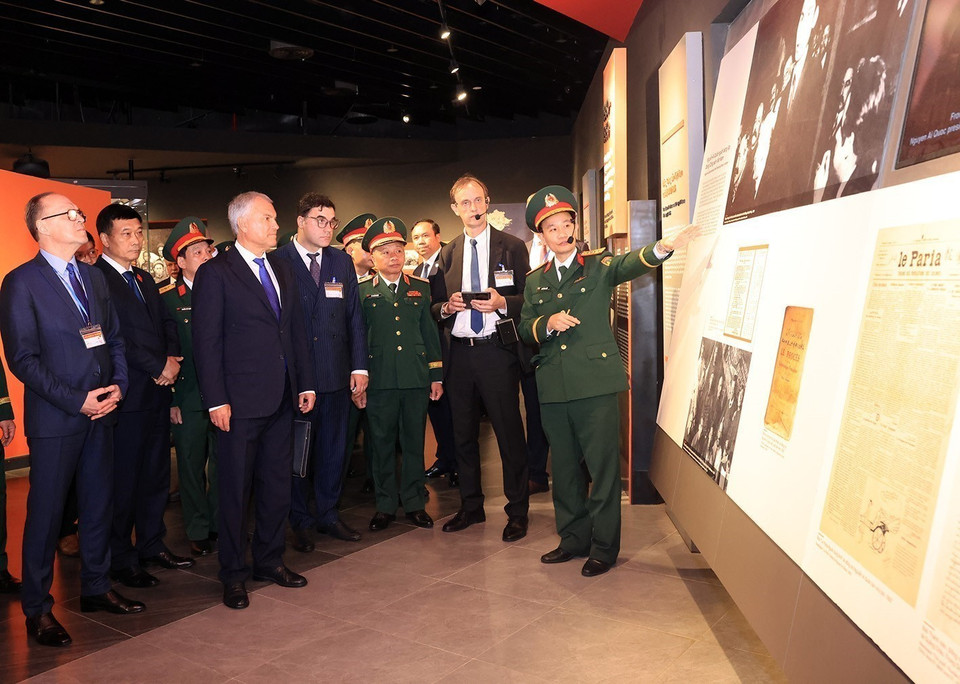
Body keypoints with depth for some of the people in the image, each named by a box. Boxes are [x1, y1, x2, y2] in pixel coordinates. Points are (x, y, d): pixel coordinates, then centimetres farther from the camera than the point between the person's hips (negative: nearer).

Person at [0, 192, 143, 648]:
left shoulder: (93, 277, 12)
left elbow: (114, 338, 15)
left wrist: (117, 385, -1)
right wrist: (76, 401, -15)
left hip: (100, 411, 6)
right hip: (54, 418, -6)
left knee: (99, 505, 14)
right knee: (46, 512, 4)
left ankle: (96, 588, 30)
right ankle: (37, 609, 18)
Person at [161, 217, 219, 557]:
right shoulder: (168, 301, -1)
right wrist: (170, 401, -5)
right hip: (188, 399, -2)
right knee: (192, 467, 8)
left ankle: (220, 525, 23)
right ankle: (199, 532, 21)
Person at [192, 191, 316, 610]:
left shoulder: (281, 272, 14)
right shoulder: (215, 273, -7)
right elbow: (206, 341, -10)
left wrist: (306, 383, 10)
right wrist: (216, 400, -15)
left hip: (281, 400, 7)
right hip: (240, 402, -6)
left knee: (278, 485, 14)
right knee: (236, 490, 5)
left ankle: (270, 560, 30)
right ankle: (233, 575, 18)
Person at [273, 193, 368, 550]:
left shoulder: (342, 262, 10)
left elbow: (354, 317, 9)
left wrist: (359, 366, 3)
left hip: (337, 373, 4)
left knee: (334, 447, 13)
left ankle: (328, 514, 29)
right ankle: (301, 522, 22)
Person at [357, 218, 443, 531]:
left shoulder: (420, 287, 10)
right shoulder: (361, 291, 3)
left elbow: (430, 332, 12)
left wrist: (437, 375, 9)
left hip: (416, 378, 2)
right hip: (379, 380, -2)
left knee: (414, 442, 8)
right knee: (382, 443, 6)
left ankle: (414, 502, 20)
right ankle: (385, 505, 19)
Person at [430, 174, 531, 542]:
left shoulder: (512, 247, 2)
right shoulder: (447, 254, 13)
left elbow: (528, 298, -1)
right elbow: (435, 306, 14)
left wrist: (502, 302, -19)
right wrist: (447, 306, -7)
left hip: (497, 350, -4)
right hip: (458, 353, 4)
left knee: (509, 433, 0)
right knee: (464, 434, 12)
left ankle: (517, 512, 13)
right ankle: (471, 506, 27)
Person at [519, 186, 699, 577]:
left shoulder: (599, 266, 4)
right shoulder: (535, 281, 15)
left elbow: (629, 264, -16)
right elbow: (524, 328, 12)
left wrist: (663, 248, -36)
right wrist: (548, 323, -10)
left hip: (595, 382, -4)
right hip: (553, 387, 4)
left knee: (603, 465, -1)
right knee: (564, 466, 13)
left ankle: (604, 547, 11)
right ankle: (573, 538, 27)